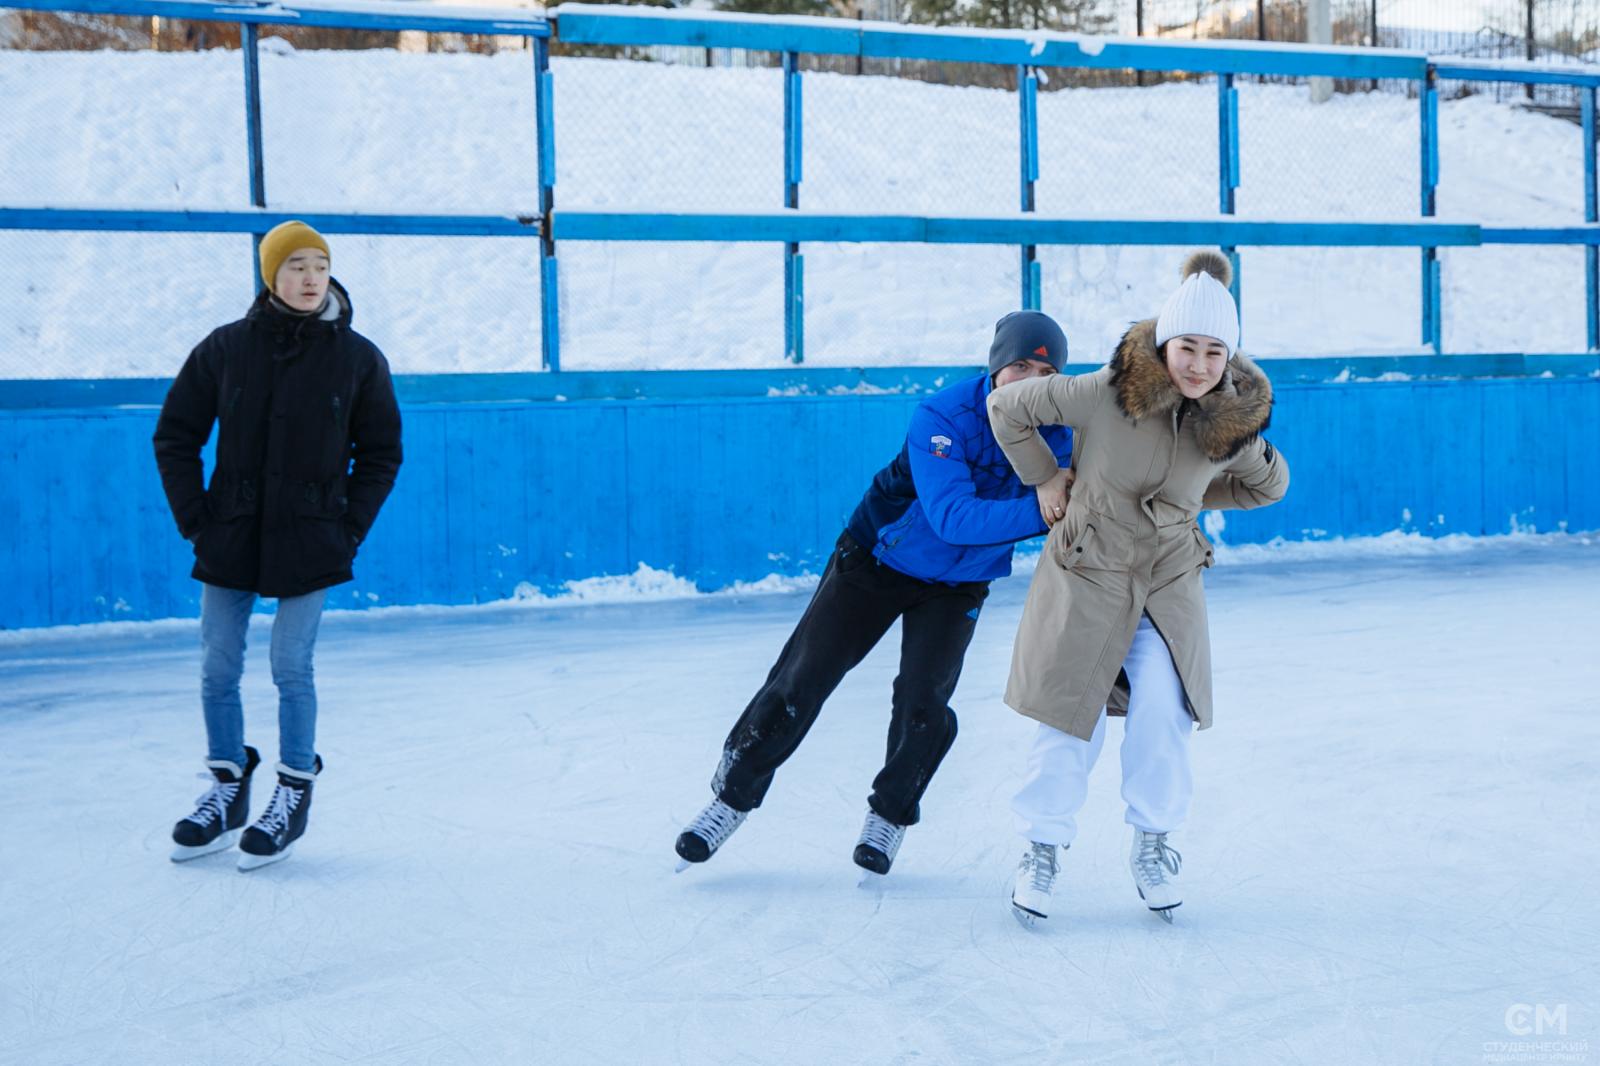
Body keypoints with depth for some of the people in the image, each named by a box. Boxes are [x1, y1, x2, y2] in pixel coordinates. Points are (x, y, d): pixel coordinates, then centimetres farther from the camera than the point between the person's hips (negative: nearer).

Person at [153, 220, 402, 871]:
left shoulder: (357, 358, -2)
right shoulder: (226, 348, -1)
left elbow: (380, 453, 6)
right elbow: (176, 437, 6)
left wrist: (350, 527, -3)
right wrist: (194, 518, -1)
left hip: (310, 542, -2)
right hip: (231, 538, 2)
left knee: (292, 670, -1)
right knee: (217, 670, 6)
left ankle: (294, 793, 16)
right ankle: (227, 791, 24)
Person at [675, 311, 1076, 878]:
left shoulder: (1057, 433, -15)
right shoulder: (942, 417, -28)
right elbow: (952, 516, -36)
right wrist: (1036, 509, -47)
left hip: (957, 585, 2)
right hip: (878, 559, -2)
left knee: (923, 704, -13)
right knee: (800, 681, -2)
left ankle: (891, 815, 14)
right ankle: (734, 794, 17)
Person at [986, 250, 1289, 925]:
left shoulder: (1234, 423, -12)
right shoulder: (1105, 393, -22)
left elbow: (1268, 486, 10)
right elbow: (1007, 407, -9)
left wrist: (1185, 497, 4)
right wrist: (1048, 482, -2)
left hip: (1170, 584, 2)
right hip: (1086, 574, -2)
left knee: (1161, 713, -15)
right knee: (1070, 727, 1)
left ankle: (1152, 844, 8)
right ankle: (1043, 849, 23)